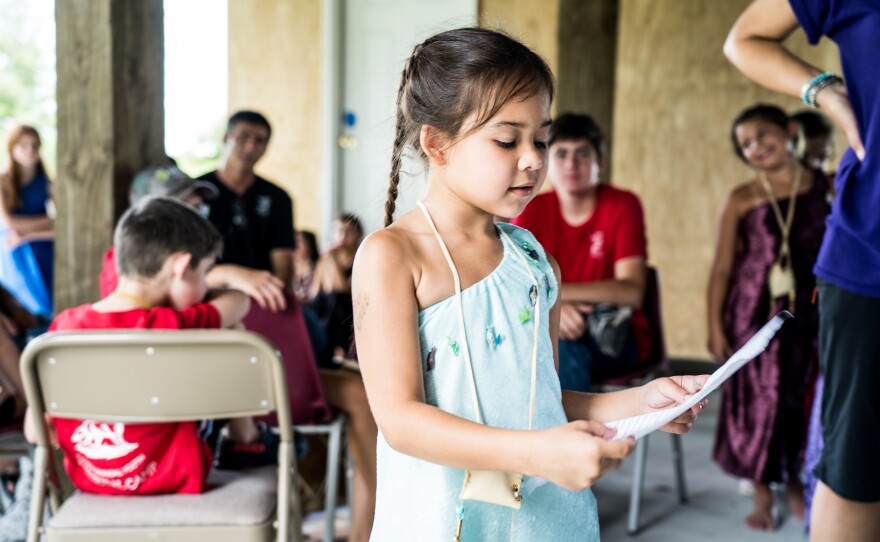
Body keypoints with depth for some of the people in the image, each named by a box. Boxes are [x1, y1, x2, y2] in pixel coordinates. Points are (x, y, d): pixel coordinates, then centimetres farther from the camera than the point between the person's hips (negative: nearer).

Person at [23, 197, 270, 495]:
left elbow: (34, 431, -4)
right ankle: (244, 436, 25)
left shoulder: (64, 326, -11)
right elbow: (239, 302, -2)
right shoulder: (171, 327, -22)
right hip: (172, 479, -4)